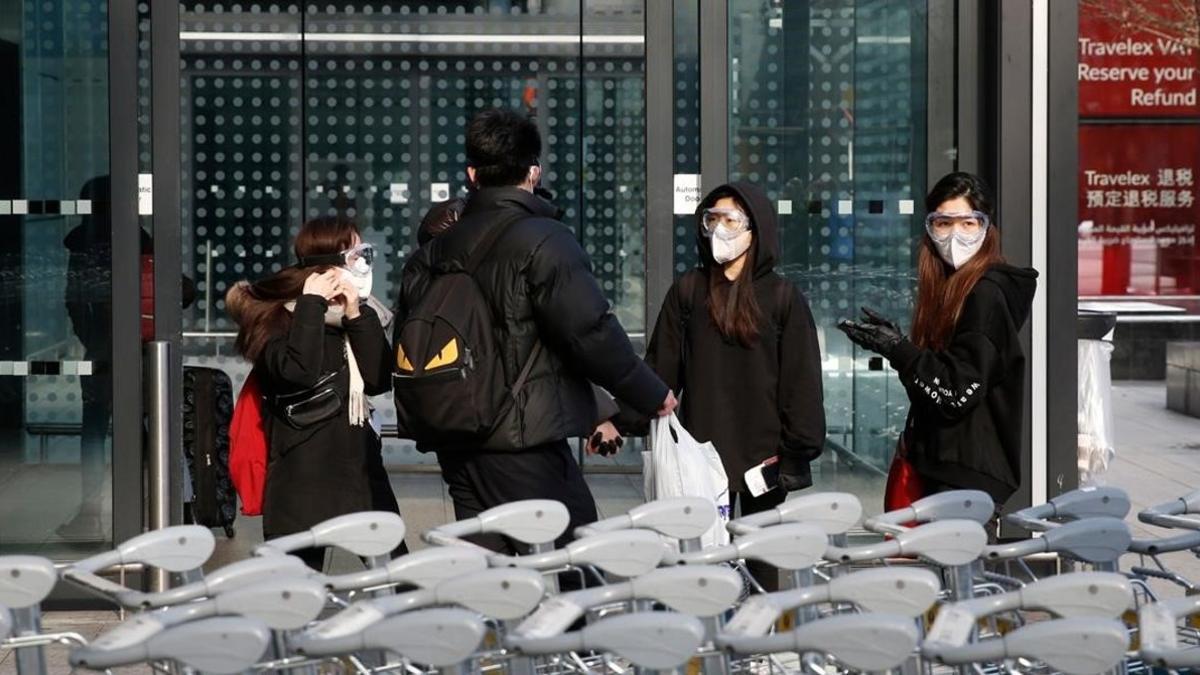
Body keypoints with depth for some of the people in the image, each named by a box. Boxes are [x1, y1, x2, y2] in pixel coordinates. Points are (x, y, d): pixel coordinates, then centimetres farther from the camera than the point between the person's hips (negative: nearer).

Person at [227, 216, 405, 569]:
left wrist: (356, 317, -6)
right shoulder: (275, 317, -4)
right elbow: (297, 370, -24)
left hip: (358, 459, 6)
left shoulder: (361, 312, 13)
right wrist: (311, 305, -16)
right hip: (303, 472, -6)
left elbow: (380, 380, 1)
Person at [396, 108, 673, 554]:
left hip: (457, 444, 8)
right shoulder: (544, 240, -11)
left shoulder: (434, 250, 12)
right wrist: (652, 395, -5)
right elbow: (591, 331, -16)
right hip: (526, 441, -7)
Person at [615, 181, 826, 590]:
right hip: (704, 451, 1)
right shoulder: (688, 291, 4)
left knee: (762, 558, 7)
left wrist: (798, 450, -7)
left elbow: (801, 380, -2)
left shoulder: (782, 297, 0)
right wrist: (626, 422, -7)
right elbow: (660, 367, 3)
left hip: (764, 452, -1)